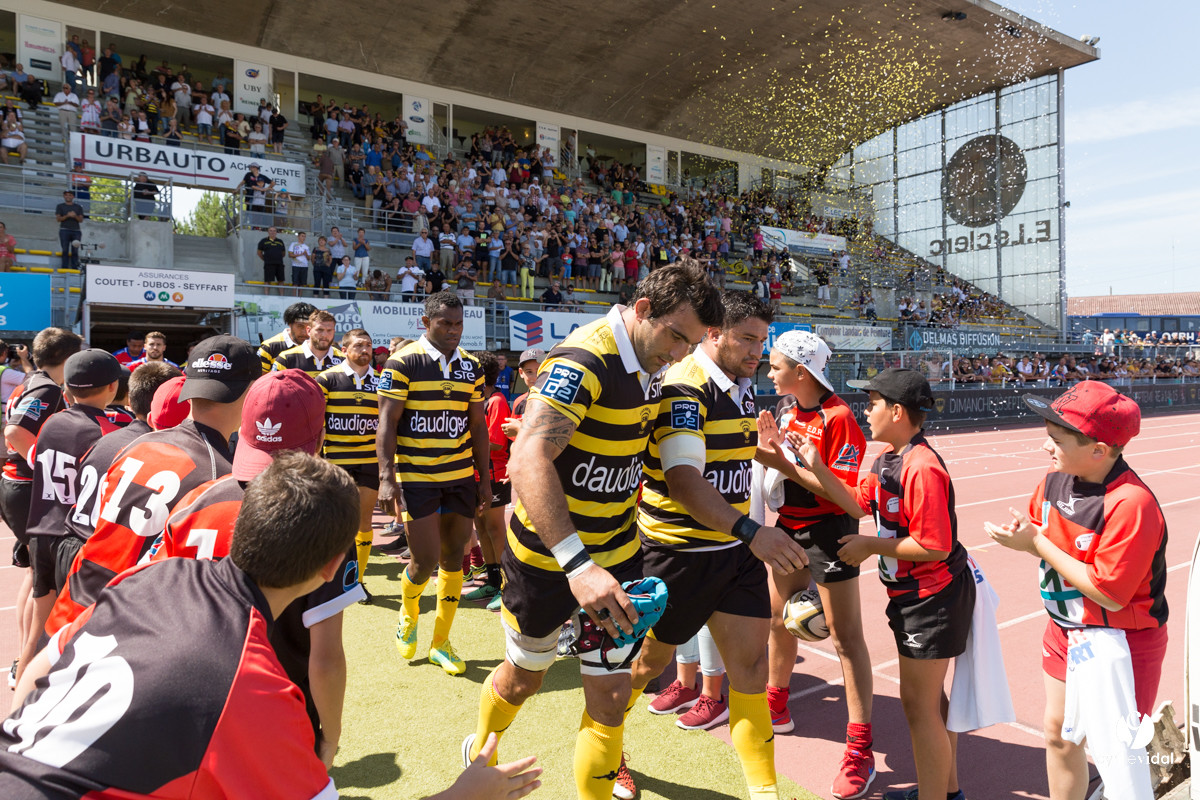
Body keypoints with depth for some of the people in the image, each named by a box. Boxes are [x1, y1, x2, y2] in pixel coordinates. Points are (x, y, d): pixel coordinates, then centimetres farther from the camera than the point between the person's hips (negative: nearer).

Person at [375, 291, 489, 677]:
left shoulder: (471, 366, 8)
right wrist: (386, 477, -16)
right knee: (426, 560, -6)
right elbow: (387, 422, -9)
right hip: (415, 478, -4)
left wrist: (485, 478, 10)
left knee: (453, 557, 8)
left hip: (461, 477, 5)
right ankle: (408, 613, 29)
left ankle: (441, 642, 24)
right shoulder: (402, 362, -7)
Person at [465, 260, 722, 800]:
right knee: (523, 679, 19)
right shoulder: (582, 362, -26)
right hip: (546, 557, -5)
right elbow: (528, 459, -39)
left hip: (616, 556, 5)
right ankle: (480, 749, 51)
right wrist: (576, 562, -49)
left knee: (611, 695, 4)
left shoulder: (650, 369, -1)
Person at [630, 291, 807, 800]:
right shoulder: (684, 387, -20)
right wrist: (751, 530, -40)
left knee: (750, 662, 5)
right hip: (678, 551, -7)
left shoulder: (742, 387, 9)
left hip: (736, 548, 7)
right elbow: (682, 477, -32)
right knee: (652, 658, 11)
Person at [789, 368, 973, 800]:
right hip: (913, 594, 10)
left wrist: (871, 546, -18)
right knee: (930, 697, 23)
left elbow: (934, 546, -27)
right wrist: (816, 466, 2)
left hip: (933, 598, -10)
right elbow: (859, 504, 9)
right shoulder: (887, 458, 3)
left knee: (919, 704, 2)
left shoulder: (922, 468, -27)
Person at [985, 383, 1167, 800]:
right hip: (1063, 632, 8)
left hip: (1121, 642, -7)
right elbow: (1040, 530, 10)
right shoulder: (1055, 480, -4)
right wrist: (1023, 532, -14)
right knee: (1058, 735, 20)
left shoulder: (1131, 503, -28)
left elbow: (1109, 593, -27)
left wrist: (1039, 545, -24)